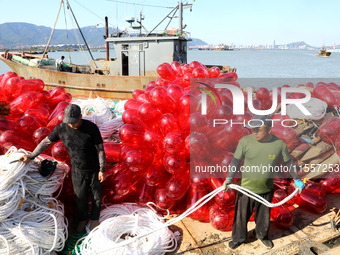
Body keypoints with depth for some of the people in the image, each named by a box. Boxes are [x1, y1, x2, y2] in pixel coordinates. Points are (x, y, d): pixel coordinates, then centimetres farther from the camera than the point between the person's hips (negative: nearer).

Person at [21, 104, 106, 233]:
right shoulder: (61, 128, -14)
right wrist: (31, 156, 5)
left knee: (96, 195, 15)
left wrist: (102, 170, -14)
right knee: (80, 197, 16)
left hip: (94, 169, -2)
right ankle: (82, 218, 44)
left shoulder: (91, 128, -23)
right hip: (77, 170, 2)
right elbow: (46, 142, 0)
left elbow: (100, 149, -16)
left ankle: (94, 218, 42)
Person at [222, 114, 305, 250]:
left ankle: (262, 235, 51)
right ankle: (238, 238, 42)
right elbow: (236, 160, -8)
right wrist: (229, 178, -18)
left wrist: (297, 180, 10)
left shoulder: (279, 144, -14)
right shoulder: (245, 141, -17)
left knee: (264, 217, 21)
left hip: (267, 190, 1)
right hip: (246, 188, -1)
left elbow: (288, 162, 3)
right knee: (241, 216, 15)